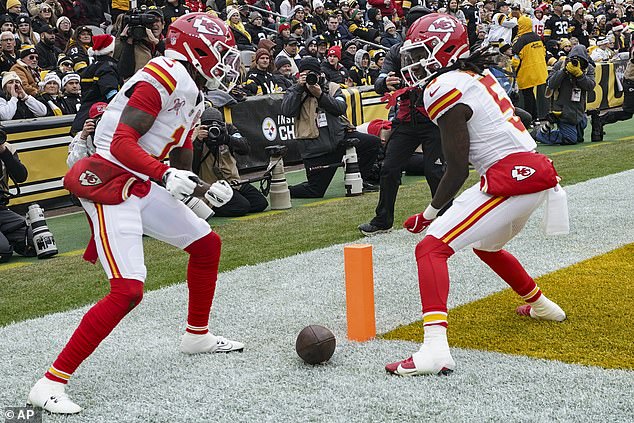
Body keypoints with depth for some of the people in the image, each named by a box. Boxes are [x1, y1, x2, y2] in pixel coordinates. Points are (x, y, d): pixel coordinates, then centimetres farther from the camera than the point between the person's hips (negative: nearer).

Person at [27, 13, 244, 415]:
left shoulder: (193, 95, 17)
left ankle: (197, 335, 39)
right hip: (110, 186, -10)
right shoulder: (164, 77, -15)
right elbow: (121, 144, -24)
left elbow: (181, 165, 23)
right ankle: (51, 383, -13)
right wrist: (166, 175, -34)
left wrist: (207, 190, 8)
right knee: (128, 291, -19)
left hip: (143, 186, 10)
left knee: (207, 244, 19)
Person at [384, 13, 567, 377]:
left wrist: (429, 214, 1)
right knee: (486, 246, 34)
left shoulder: (444, 89, -9)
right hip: (539, 173, 9)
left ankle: (435, 347, -29)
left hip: (511, 179, -9)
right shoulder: (479, 75, 17)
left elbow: (459, 169, -9)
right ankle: (540, 305, 53)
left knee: (432, 248, -14)